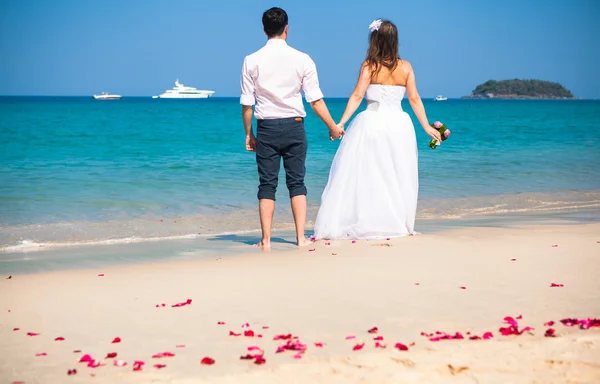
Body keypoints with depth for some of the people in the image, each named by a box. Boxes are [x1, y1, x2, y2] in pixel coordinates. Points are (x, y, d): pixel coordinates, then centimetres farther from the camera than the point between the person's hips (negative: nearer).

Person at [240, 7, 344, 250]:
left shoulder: (252, 61, -2)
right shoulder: (302, 59, -4)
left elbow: (246, 104, -1)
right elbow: (315, 100, -4)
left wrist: (248, 134, 11)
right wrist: (333, 127, 8)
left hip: (266, 129, 0)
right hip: (294, 126, 0)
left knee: (267, 185, 5)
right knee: (296, 182, 9)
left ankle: (266, 240, 5)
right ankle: (301, 238, 6)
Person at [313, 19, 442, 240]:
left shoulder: (369, 66, -5)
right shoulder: (405, 67, 3)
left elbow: (357, 96, -10)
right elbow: (414, 99, 5)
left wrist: (341, 123, -10)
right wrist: (427, 127, 12)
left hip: (372, 122, -3)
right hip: (399, 123, 3)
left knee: (363, 175, 2)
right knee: (398, 176, 11)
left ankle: (363, 224, 0)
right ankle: (397, 224, 15)